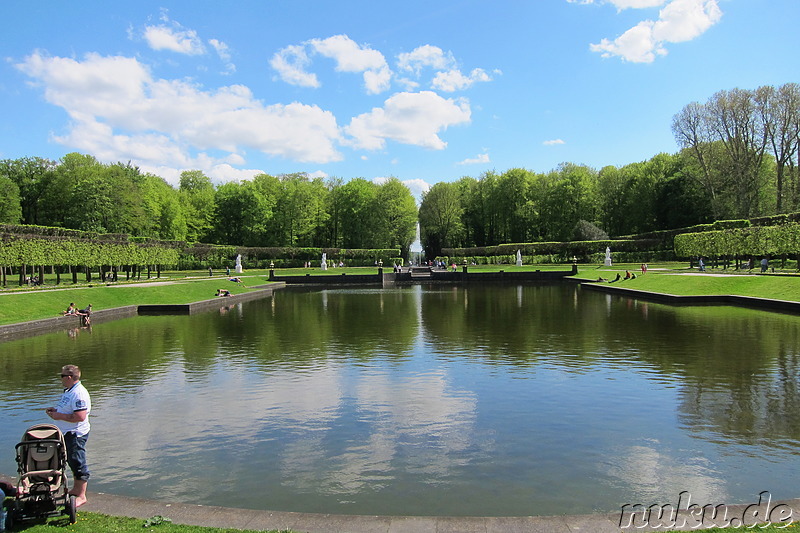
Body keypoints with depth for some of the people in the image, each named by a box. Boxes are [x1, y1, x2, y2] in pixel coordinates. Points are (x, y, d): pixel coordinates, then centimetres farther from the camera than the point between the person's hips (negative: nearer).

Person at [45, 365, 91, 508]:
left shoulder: (78, 394, -24)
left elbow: (80, 416, -31)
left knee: (78, 464, -2)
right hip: (67, 433, 11)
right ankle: (76, 490, 36)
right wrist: (55, 410, 8)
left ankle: (81, 496, 6)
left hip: (75, 434, -11)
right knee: (73, 462, 21)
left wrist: (60, 416, -22)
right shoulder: (69, 390, 11)